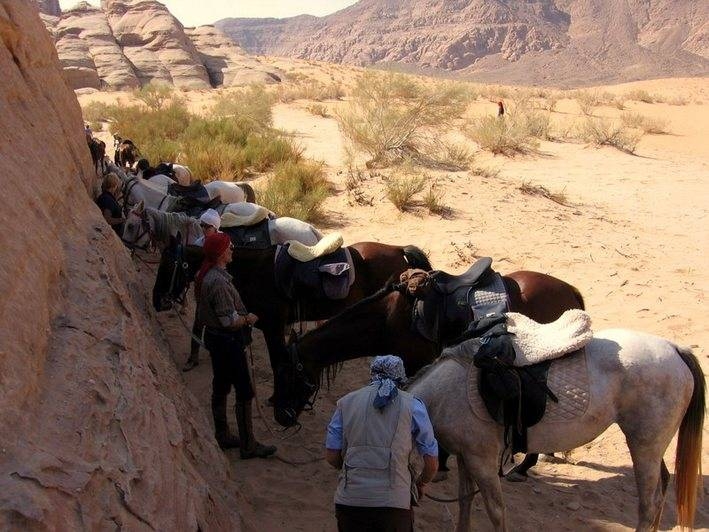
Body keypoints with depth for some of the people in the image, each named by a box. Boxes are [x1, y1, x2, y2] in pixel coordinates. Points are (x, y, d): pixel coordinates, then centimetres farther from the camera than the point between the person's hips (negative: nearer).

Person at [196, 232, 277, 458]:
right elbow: (229, 321, -26)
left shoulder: (204, 276, 4)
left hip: (213, 336, 10)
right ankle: (248, 446, 7)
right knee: (245, 393, -1)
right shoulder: (219, 281, -27)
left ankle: (222, 436, 32)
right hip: (228, 341, -10)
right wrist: (248, 319, -8)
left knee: (220, 388, 20)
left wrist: (242, 315, 14)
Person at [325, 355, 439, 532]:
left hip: (348, 500, 2)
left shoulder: (346, 402, 10)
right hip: (394, 502, -2)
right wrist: (421, 484, 27)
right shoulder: (413, 405, 5)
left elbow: (331, 457, 9)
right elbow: (432, 462, 7)